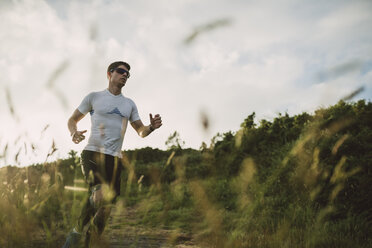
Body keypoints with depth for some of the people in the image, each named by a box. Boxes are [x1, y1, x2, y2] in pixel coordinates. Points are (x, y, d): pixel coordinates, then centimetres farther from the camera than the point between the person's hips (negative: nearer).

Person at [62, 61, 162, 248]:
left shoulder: (129, 104, 21)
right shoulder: (94, 97, 10)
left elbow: (140, 131, 23)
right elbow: (72, 120, 16)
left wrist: (152, 127, 0)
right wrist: (74, 133, -8)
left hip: (115, 159, 4)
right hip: (92, 154, -4)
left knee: (106, 208, 0)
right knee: (100, 194, -30)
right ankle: (77, 231, -10)